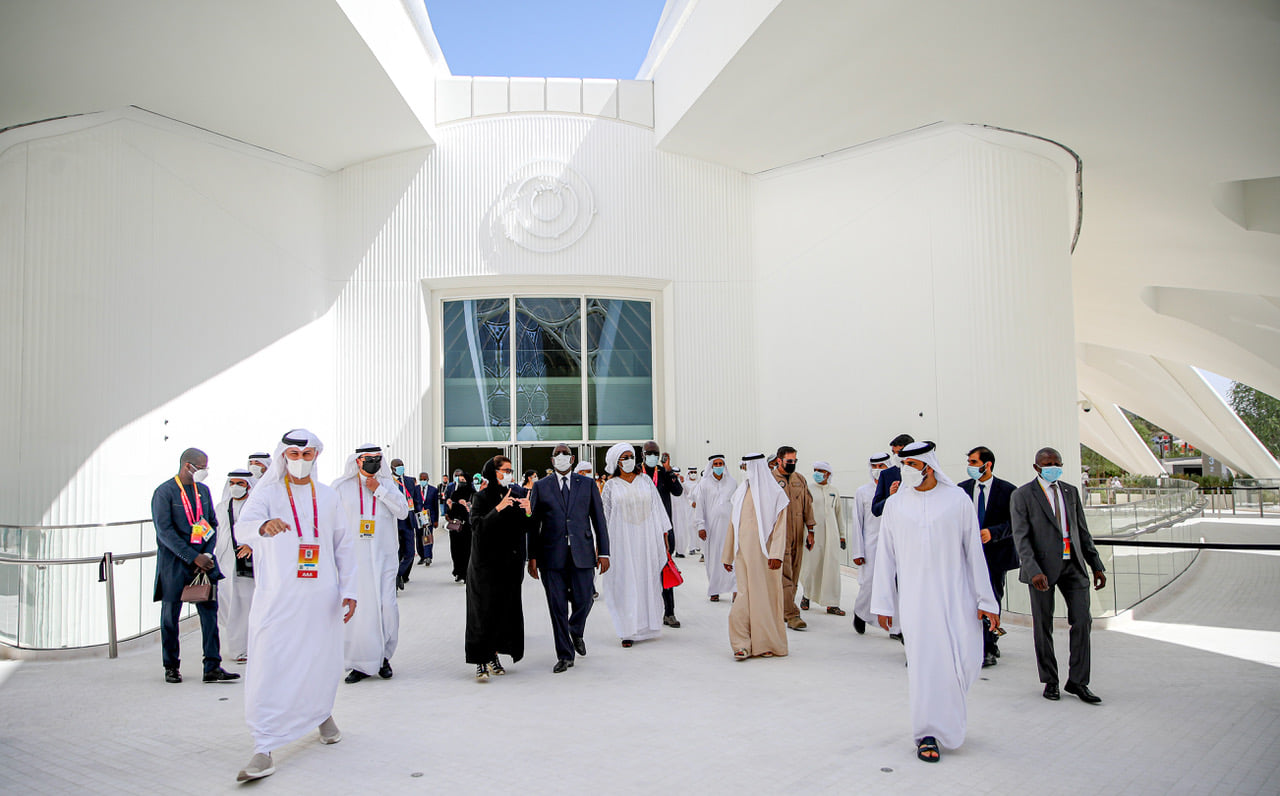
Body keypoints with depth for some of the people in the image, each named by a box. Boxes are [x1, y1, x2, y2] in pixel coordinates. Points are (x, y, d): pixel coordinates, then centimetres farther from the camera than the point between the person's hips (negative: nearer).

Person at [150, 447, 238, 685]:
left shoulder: (203, 490, 11)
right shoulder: (164, 492, -6)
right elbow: (165, 532, -12)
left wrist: (208, 554, -2)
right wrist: (193, 558, -15)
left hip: (203, 560, 4)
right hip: (174, 563, -4)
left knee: (210, 612, -2)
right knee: (170, 615, 6)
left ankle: (212, 667, -1)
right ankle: (171, 667, 21)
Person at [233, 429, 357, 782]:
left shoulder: (328, 497, 11)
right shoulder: (268, 492, 1)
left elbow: (344, 545, 14)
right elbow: (244, 525, -19)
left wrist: (348, 590, 6)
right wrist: (264, 525, -42)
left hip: (321, 599, 3)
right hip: (277, 597, -3)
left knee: (323, 662, 8)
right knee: (268, 667, -9)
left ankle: (322, 713, 38)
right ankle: (264, 750, -1)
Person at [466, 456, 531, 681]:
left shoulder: (516, 495, 10)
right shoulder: (482, 497, -4)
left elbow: (525, 529, 8)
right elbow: (477, 526, -17)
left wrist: (528, 513, -11)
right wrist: (498, 509, -26)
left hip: (510, 563, 5)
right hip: (486, 563, -5)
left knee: (506, 609, 5)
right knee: (484, 610, -6)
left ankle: (494, 654, 19)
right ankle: (481, 661, -1)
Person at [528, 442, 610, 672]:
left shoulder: (587, 484, 9)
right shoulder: (541, 486, 7)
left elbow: (599, 519, 7)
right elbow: (533, 524, 6)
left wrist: (603, 552, 1)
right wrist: (532, 556, 0)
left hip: (581, 554, 0)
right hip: (552, 556, 0)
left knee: (583, 601, 1)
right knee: (557, 607, 3)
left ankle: (576, 632, 34)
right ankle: (565, 655, 16)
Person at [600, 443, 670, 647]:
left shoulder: (645, 481, 8)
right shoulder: (611, 486, 3)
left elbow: (657, 508, 11)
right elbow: (604, 516, 4)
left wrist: (664, 534, 7)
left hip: (648, 539, 2)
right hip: (623, 540, -2)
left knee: (649, 580, 5)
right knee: (626, 583, -4)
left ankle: (648, 625, 17)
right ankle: (629, 630, 0)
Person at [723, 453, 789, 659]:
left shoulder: (775, 493, 0)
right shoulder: (740, 492, 12)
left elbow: (780, 526, -6)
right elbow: (732, 525, 15)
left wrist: (776, 554, -17)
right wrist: (727, 556, 14)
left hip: (765, 553, -2)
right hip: (744, 553, 2)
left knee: (767, 595, 2)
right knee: (745, 594, -4)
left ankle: (767, 643, 14)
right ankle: (742, 644, 0)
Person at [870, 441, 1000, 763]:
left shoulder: (957, 499, 2)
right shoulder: (895, 504, 4)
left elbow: (974, 551, 3)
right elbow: (885, 556, 7)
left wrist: (985, 600, 1)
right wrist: (882, 603, 5)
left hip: (955, 594, 0)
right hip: (914, 597, 0)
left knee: (966, 660, -1)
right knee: (924, 661, -3)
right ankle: (927, 734, 12)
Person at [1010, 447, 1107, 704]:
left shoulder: (1071, 492, 12)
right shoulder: (1022, 495, -4)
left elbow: (1082, 531, 17)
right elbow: (1021, 537, -10)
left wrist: (1096, 565, 11)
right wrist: (1034, 571, -21)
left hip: (1073, 564, 4)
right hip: (1043, 567, -4)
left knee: (1082, 620, -1)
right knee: (1043, 626, 4)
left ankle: (1077, 681, 11)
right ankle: (1050, 681, 19)